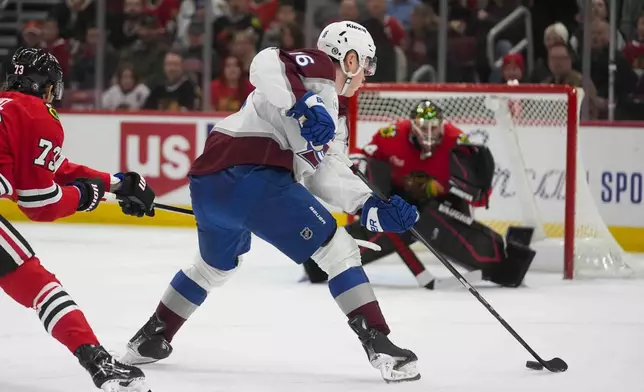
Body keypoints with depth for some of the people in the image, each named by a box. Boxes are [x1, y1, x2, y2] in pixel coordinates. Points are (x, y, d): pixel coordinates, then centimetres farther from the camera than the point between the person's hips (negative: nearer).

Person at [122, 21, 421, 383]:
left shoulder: (331, 124, 29)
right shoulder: (319, 68, 4)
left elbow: (327, 174, 17)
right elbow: (266, 64, -14)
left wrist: (373, 207, 5)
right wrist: (305, 105, -26)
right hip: (251, 176, -10)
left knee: (217, 265, 34)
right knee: (337, 248, -4)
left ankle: (151, 338, 45)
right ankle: (379, 344, -10)